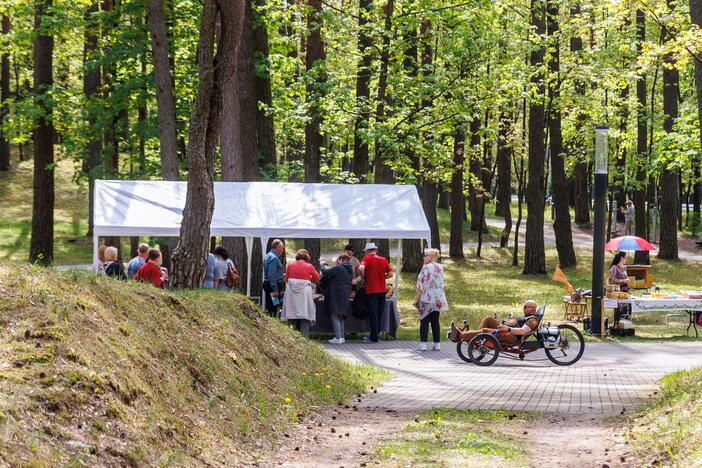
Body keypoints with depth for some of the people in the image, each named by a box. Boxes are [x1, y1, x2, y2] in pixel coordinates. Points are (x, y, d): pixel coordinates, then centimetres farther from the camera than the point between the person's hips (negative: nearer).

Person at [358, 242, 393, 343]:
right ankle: (374, 335, 19)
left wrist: (363, 277, -6)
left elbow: (361, 268, -24)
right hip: (382, 290, 5)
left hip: (371, 290, -5)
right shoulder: (383, 259, 6)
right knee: (378, 314, 13)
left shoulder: (367, 259, -6)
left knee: (373, 315, -1)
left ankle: (374, 338, -2)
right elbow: (390, 274, 4)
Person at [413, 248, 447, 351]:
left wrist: (416, 299, -7)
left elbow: (421, 285, -13)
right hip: (438, 299, 6)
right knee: (435, 321, 10)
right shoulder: (440, 267, 8)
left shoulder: (426, 267, -12)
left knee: (424, 321, -1)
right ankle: (437, 344, 9)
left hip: (426, 299, -6)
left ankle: (423, 344, -4)